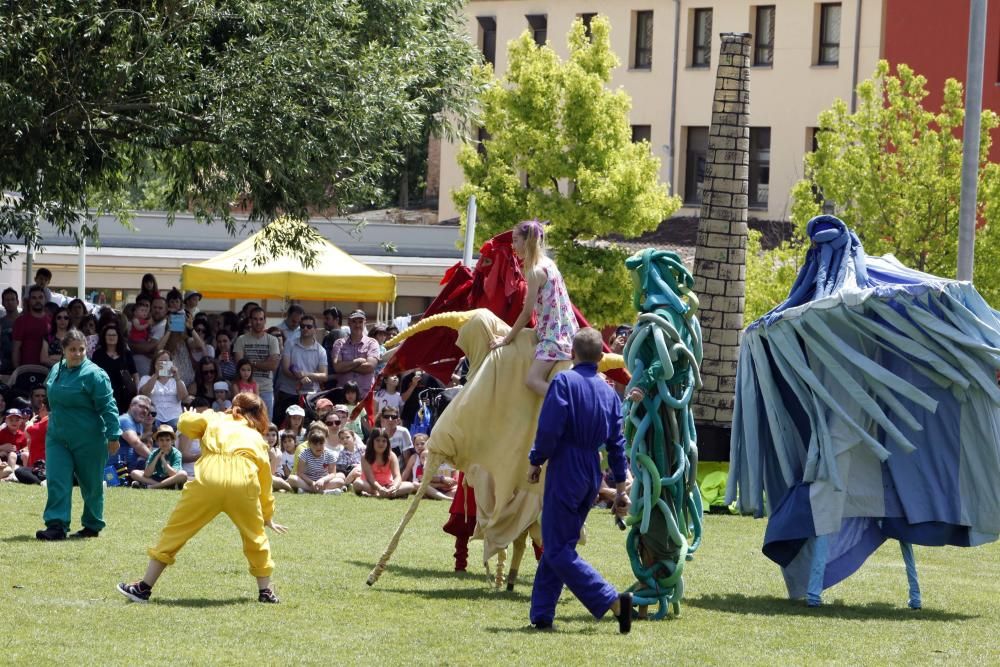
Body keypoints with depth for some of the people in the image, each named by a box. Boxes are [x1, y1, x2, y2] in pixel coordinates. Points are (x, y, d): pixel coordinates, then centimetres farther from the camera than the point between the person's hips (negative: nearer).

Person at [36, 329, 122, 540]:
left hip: (88, 440, -5)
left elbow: (108, 407, -15)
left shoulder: (94, 374, -14)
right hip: (57, 438, 5)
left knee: (91, 485, 8)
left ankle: (93, 526, 23)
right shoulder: (56, 370, 7)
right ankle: (56, 526, -12)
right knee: (57, 482, -8)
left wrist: (113, 436, -18)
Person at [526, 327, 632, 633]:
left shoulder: (564, 382, -10)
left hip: (565, 472, -7)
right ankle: (541, 615, 16)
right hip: (592, 475, 7)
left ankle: (613, 601, -18)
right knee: (558, 546, 15)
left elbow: (549, 430, -18)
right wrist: (621, 488, 15)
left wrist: (535, 461, -2)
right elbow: (617, 444, 10)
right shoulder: (609, 392, 8)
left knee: (558, 551, -5)